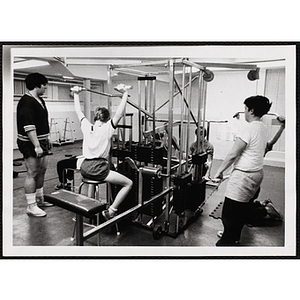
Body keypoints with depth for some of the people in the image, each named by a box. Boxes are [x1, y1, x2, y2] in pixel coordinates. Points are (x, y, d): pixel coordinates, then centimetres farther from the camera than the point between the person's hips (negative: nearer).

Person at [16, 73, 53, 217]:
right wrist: (36, 146, -26)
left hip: (41, 142, 10)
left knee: (41, 171, 16)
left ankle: (39, 199, 30)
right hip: (30, 145, -10)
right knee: (32, 174, -5)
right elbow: (28, 127, -23)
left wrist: (47, 139, 23)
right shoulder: (26, 102, -16)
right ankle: (31, 206, 5)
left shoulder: (40, 101, 14)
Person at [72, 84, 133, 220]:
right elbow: (120, 113, -16)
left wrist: (76, 94, 27)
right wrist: (125, 94, -15)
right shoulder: (106, 128, -9)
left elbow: (78, 112, 19)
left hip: (84, 168, 7)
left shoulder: (86, 126, 5)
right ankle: (110, 211, -5)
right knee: (128, 183, 2)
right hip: (98, 170, -6)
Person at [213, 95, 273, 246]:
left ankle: (226, 242, 9)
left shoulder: (249, 128, -18)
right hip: (257, 172, 10)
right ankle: (234, 237, 36)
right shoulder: (263, 128, 11)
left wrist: (219, 171, -10)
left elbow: (233, 154, -19)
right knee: (242, 209, 21)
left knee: (229, 213, -2)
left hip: (244, 175, -10)